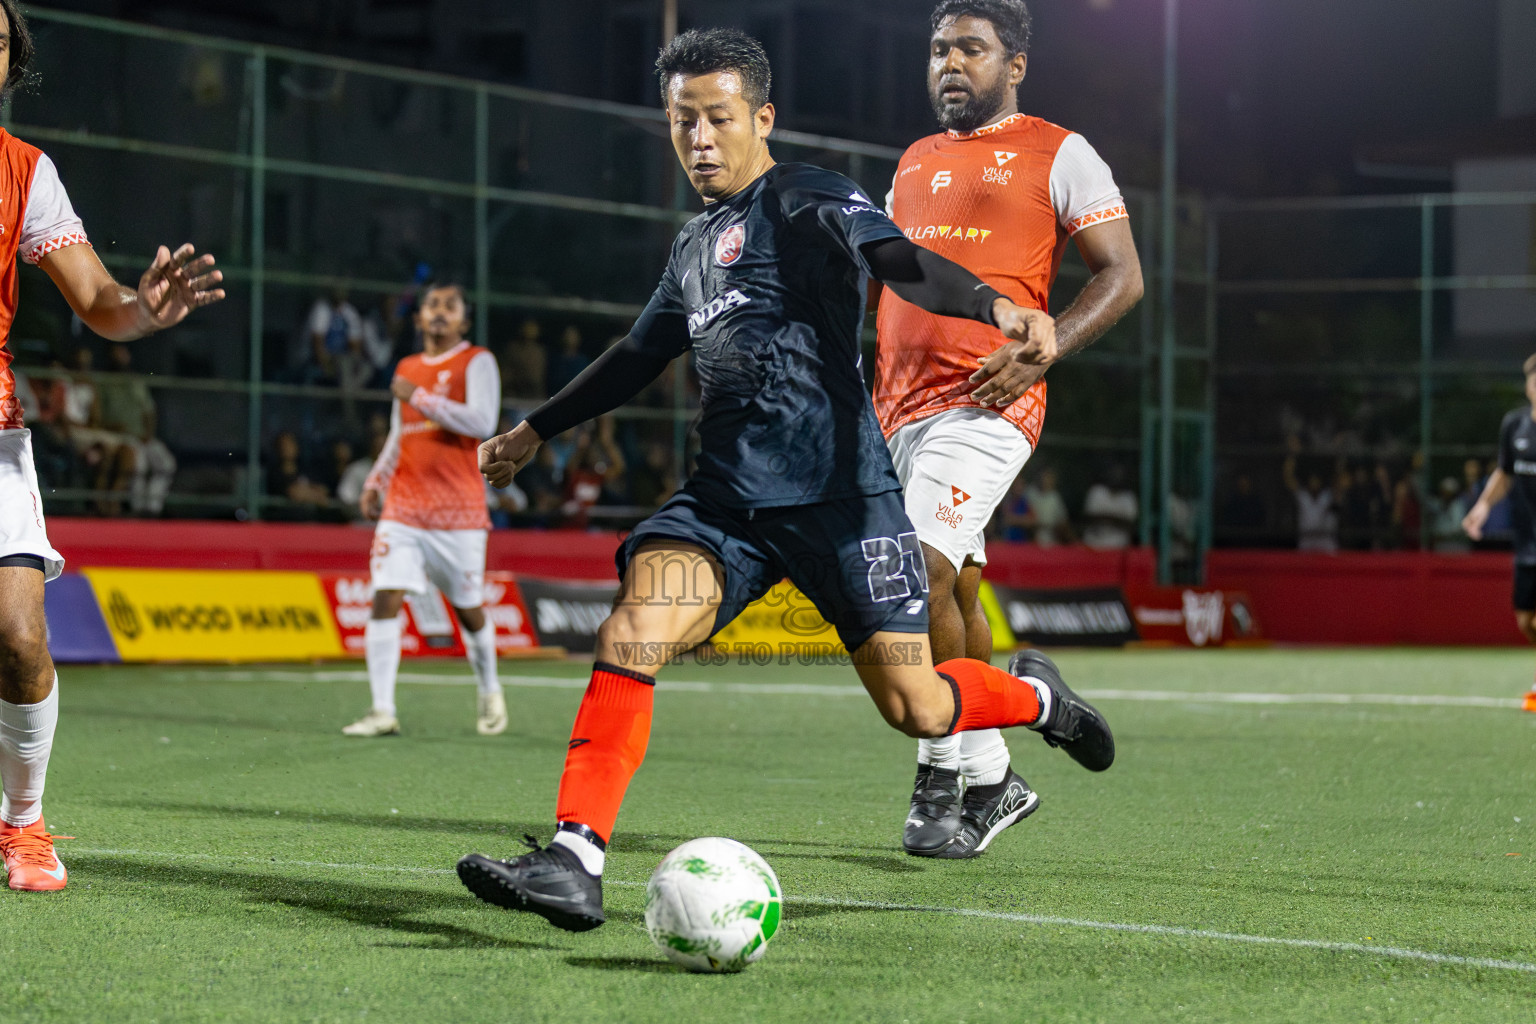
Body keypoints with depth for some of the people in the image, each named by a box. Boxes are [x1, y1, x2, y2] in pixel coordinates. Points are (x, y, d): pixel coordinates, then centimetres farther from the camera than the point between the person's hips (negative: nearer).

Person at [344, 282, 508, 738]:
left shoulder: (476, 362, -2)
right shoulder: (407, 369, 15)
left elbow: (482, 422, -17)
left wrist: (419, 397, -16)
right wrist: (375, 483, 14)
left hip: (458, 512, -4)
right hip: (403, 508, 4)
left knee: (469, 609, 5)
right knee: (385, 599, -11)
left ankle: (489, 693, 31)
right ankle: (382, 710, -12)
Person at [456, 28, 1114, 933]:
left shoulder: (812, 202, -2)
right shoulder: (695, 248, 20)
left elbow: (902, 265, -21)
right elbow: (641, 356, 36)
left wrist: (994, 304, -41)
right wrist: (536, 431, 44)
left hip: (839, 492, -6)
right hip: (726, 499, 6)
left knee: (915, 708, -5)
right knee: (629, 637, -19)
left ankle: (1036, 696, 29)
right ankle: (576, 865, -23)